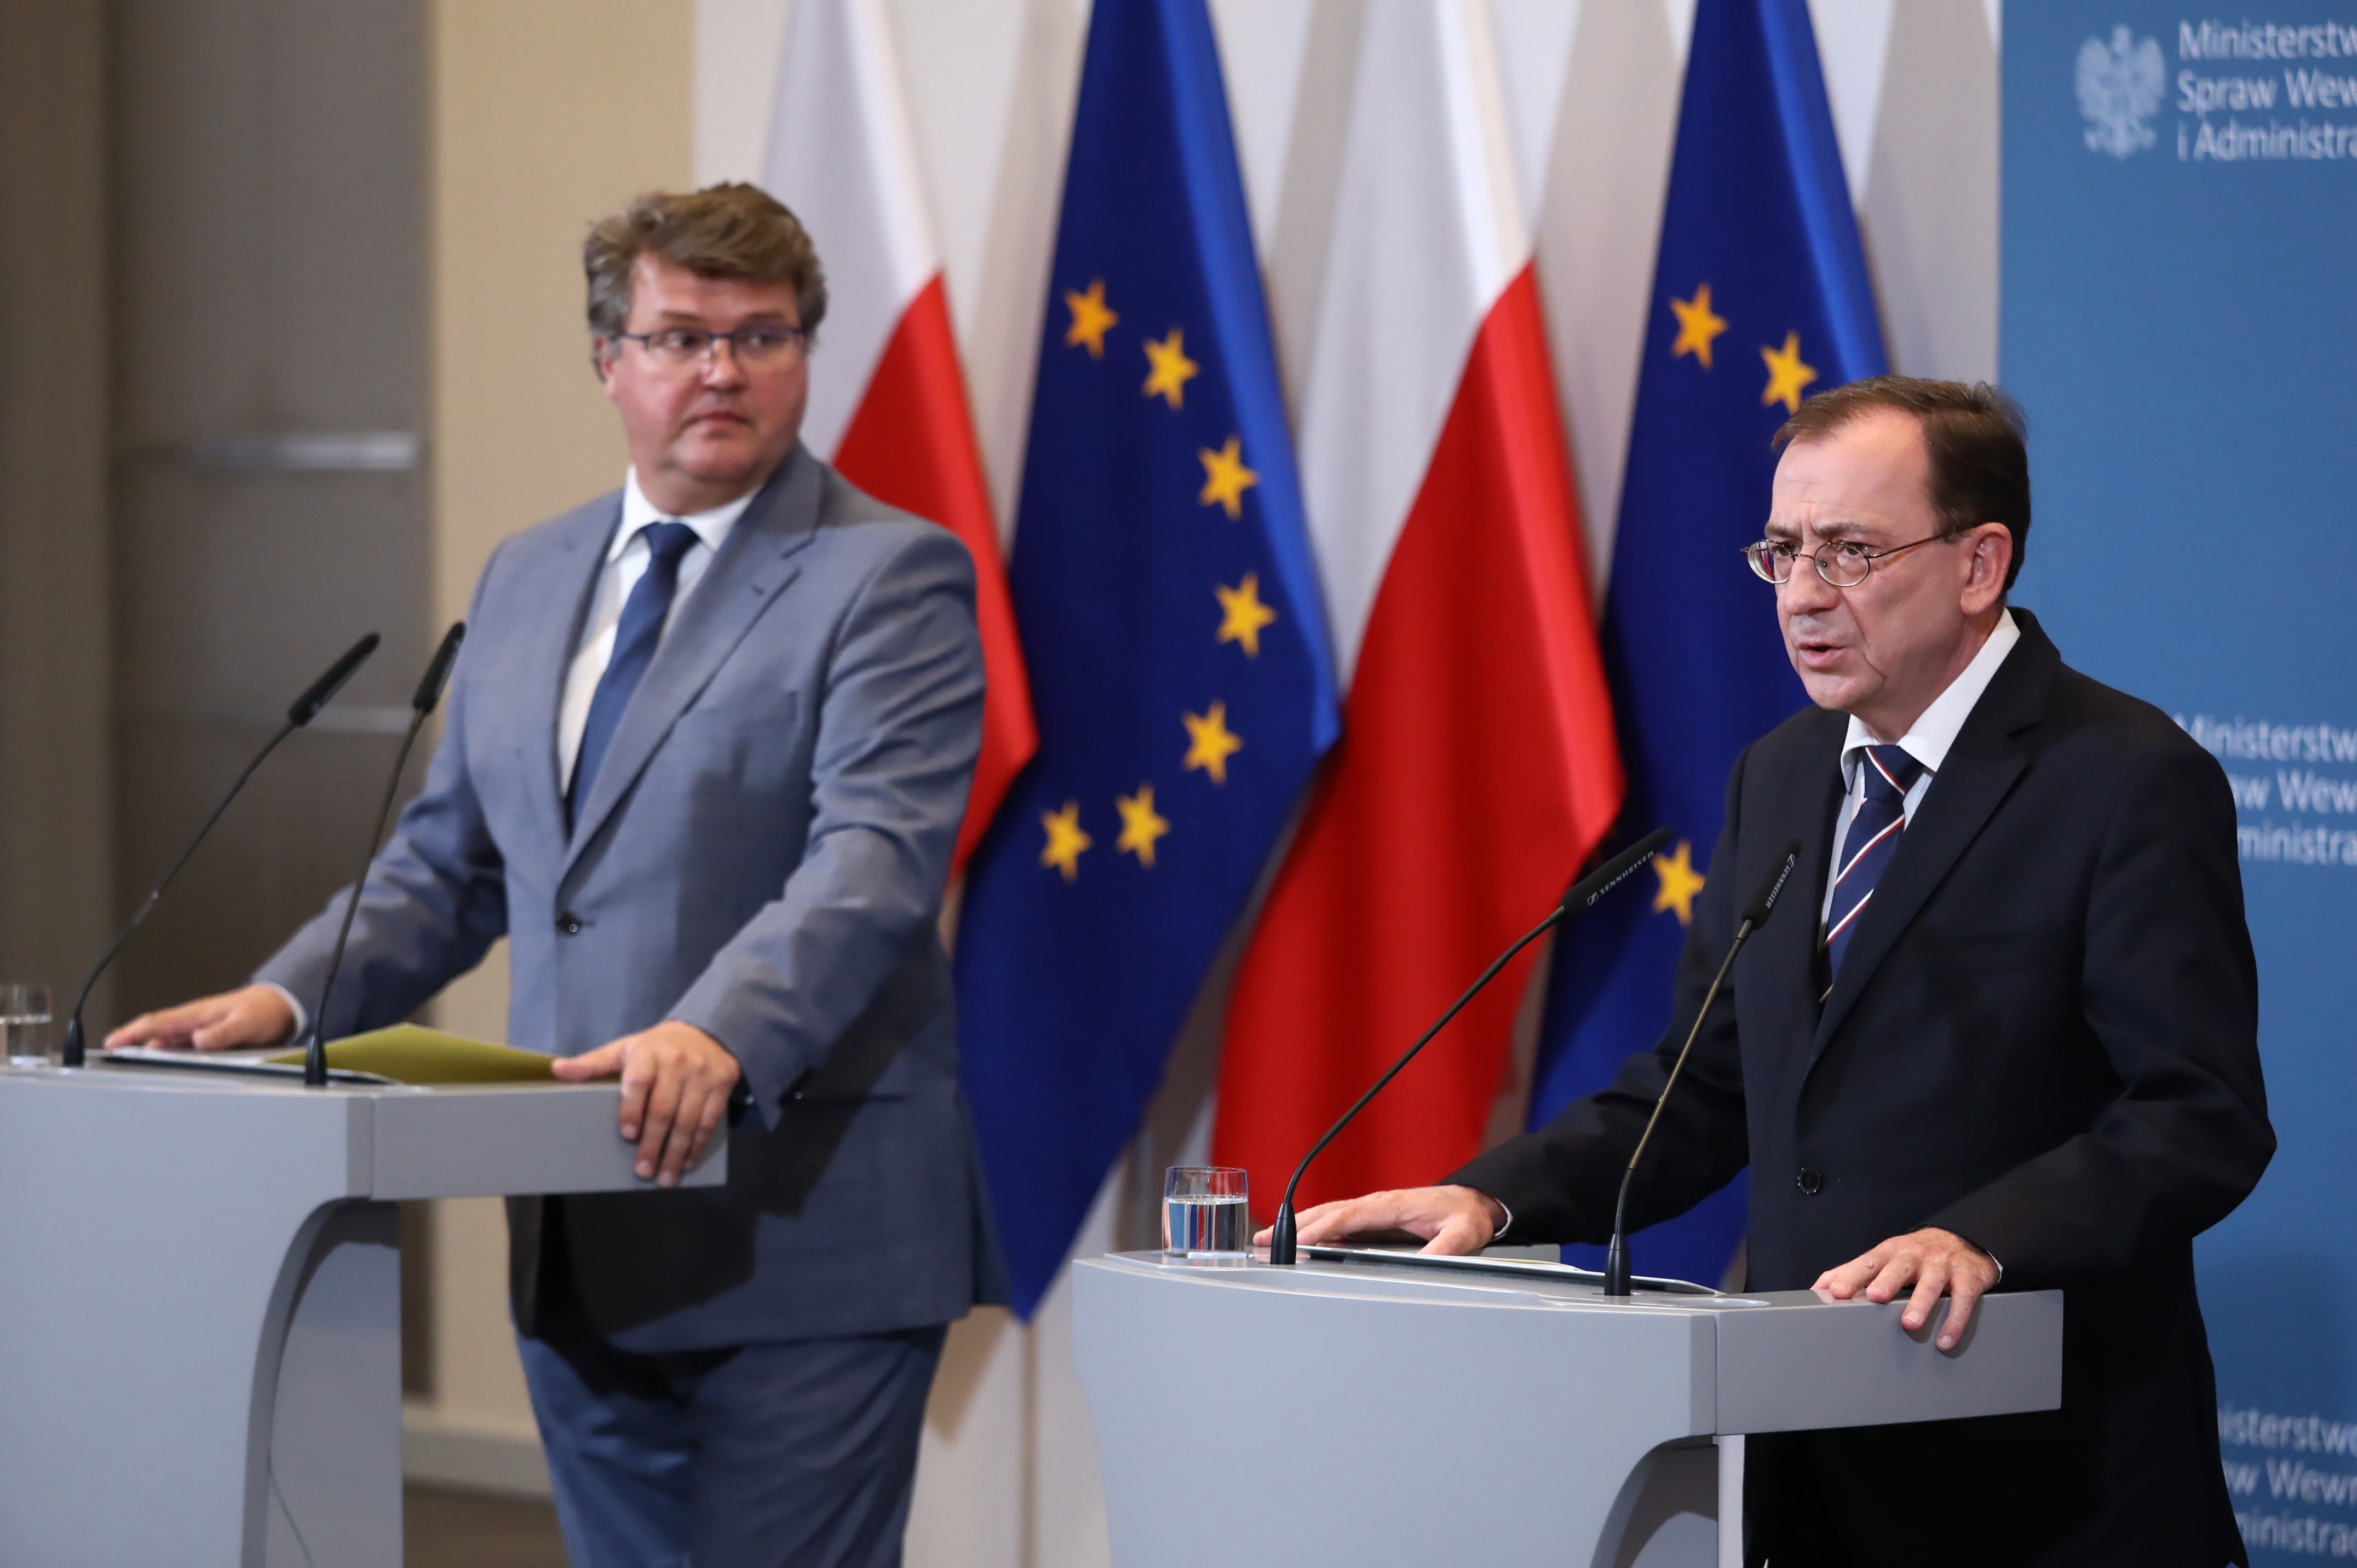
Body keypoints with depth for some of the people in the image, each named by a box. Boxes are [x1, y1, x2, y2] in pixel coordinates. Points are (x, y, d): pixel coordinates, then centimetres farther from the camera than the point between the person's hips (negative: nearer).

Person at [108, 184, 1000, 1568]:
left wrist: (718, 1035, -34)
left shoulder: (888, 575, -6)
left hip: (805, 1239, -7)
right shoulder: (530, 580, 17)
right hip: (586, 1241, 7)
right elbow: (449, 862, 21)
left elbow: (874, 857, -19)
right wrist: (286, 999, 4)